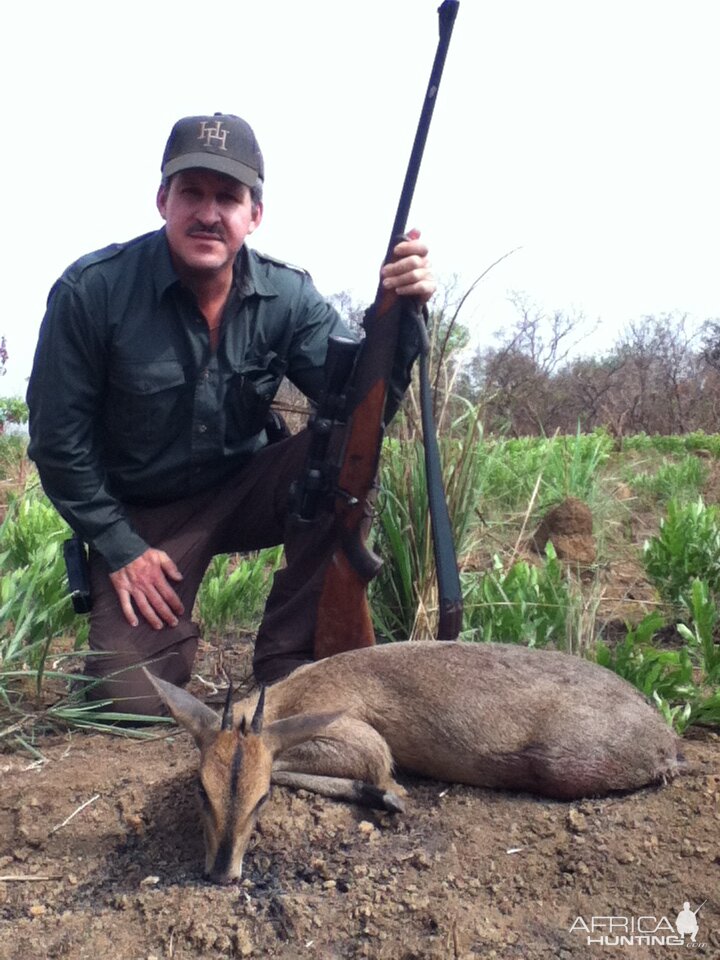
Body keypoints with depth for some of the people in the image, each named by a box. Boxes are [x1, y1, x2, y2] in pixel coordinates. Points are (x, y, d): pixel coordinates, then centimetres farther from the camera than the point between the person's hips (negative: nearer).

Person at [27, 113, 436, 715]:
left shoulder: (288, 296, -11)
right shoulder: (92, 290, -16)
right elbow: (58, 438, -10)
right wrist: (119, 549, -11)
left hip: (245, 491, 2)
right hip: (142, 516, -2)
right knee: (133, 699, -16)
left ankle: (286, 660, -13)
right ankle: (173, 619, 22)